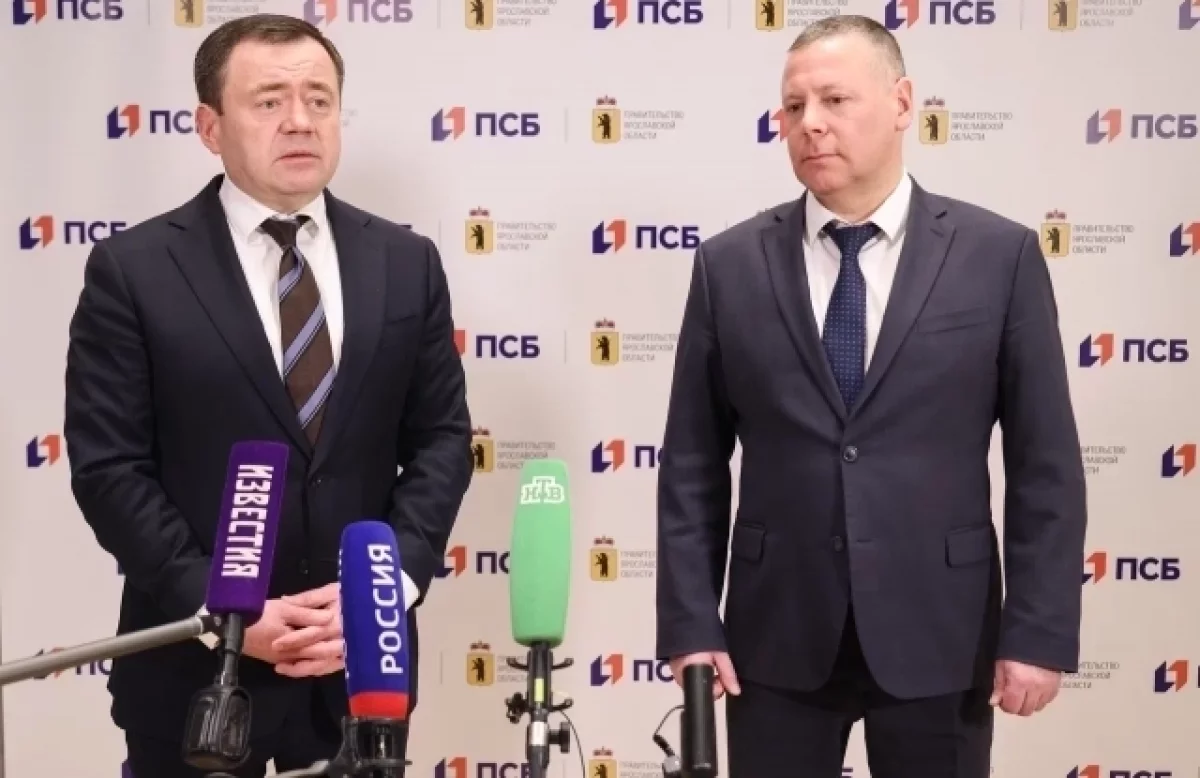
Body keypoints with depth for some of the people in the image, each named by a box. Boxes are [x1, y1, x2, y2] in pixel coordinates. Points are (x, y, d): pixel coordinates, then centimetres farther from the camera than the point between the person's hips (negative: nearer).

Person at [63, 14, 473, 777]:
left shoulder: (407, 262, 4)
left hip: (362, 660, 3)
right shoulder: (133, 270, -5)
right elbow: (109, 466, -8)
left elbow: (441, 438, 4)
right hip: (198, 665, -2)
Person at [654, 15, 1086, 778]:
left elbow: (1045, 464, -1)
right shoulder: (730, 264, 1)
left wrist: (1039, 630, -6)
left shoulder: (1000, 255, -1)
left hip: (938, 634, -1)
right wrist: (690, 624, -3)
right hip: (776, 636, 1)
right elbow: (693, 467, 2)